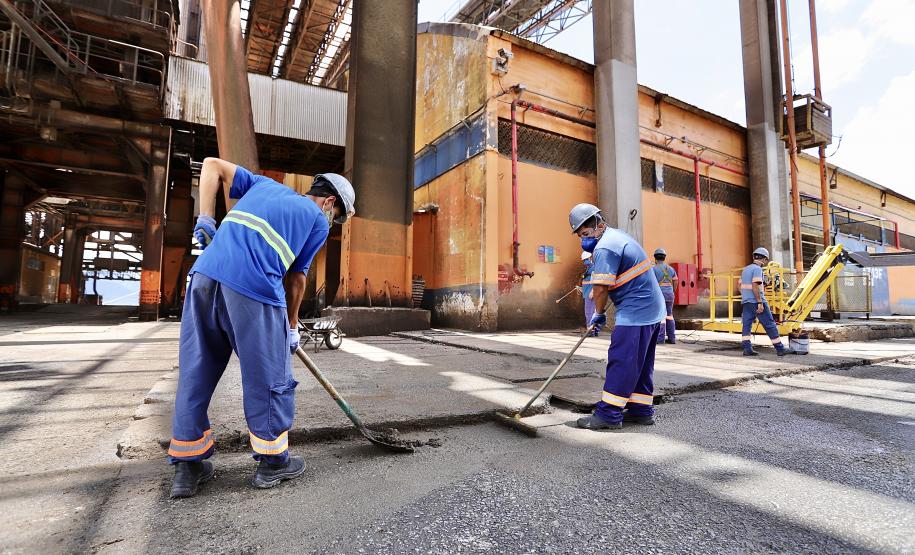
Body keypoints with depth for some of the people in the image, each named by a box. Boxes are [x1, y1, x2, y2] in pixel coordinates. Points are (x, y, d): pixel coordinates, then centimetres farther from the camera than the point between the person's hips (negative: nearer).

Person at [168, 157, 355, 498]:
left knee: (195, 375, 15)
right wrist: (291, 326, 23)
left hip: (205, 275, 6)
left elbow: (212, 165, 28)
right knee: (270, 380, 9)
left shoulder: (265, 184, 28)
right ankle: (273, 461, 23)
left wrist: (205, 220, 20)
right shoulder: (318, 220, 12)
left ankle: (187, 466, 25)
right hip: (254, 291, -6)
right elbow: (295, 278, 11)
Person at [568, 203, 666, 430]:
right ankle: (641, 410, 22)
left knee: (621, 362, -7)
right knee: (641, 364, 14)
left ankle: (609, 414, -2)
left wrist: (598, 314, -3)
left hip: (635, 313, -11)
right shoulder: (618, 235, 17)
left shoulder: (605, 247, -16)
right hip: (652, 309, 11)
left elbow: (601, 288, -16)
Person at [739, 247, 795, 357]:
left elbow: (741, 286, 18)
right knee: (770, 325, 0)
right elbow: (754, 286, -19)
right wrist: (760, 303, -20)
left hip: (745, 302, 8)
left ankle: (747, 349, 0)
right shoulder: (757, 269, -9)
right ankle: (780, 349, 6)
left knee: (747, 325, 4)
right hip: (756, 301, -8)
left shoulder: (745, 269, 16)